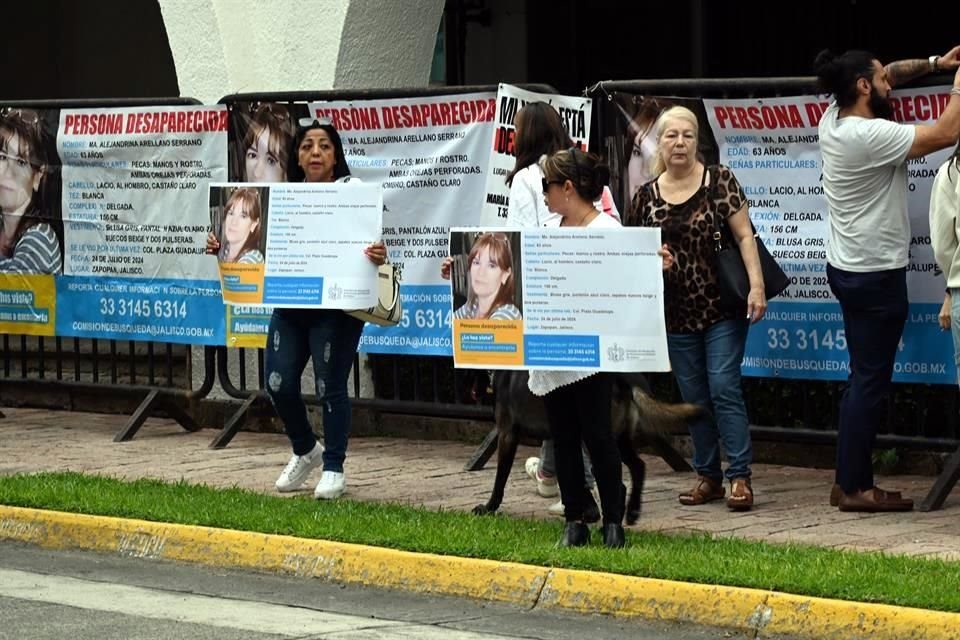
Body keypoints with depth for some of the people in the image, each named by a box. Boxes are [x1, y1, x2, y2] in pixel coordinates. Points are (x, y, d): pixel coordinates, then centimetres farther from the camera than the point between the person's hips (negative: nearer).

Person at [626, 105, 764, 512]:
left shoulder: (719, 181, -4)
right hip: (677, 314, 4)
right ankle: (708, 476, 17)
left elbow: (744, 235, -6)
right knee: (693, 396, 8)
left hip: (723, 308, -4)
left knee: (724, 388, -9)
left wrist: (756, 285, -15)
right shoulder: (647, 196, 5)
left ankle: (740, 477, -6)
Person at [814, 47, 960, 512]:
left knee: (864, 378, 15)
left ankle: (848, 481, 18)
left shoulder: (833, 119, 5)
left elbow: (887, 76, 21)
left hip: (847, 268, 10)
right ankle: (856, 488, 0)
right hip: (876, 274, -10)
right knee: (871, 382, -4)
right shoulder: (870, 135, -22)